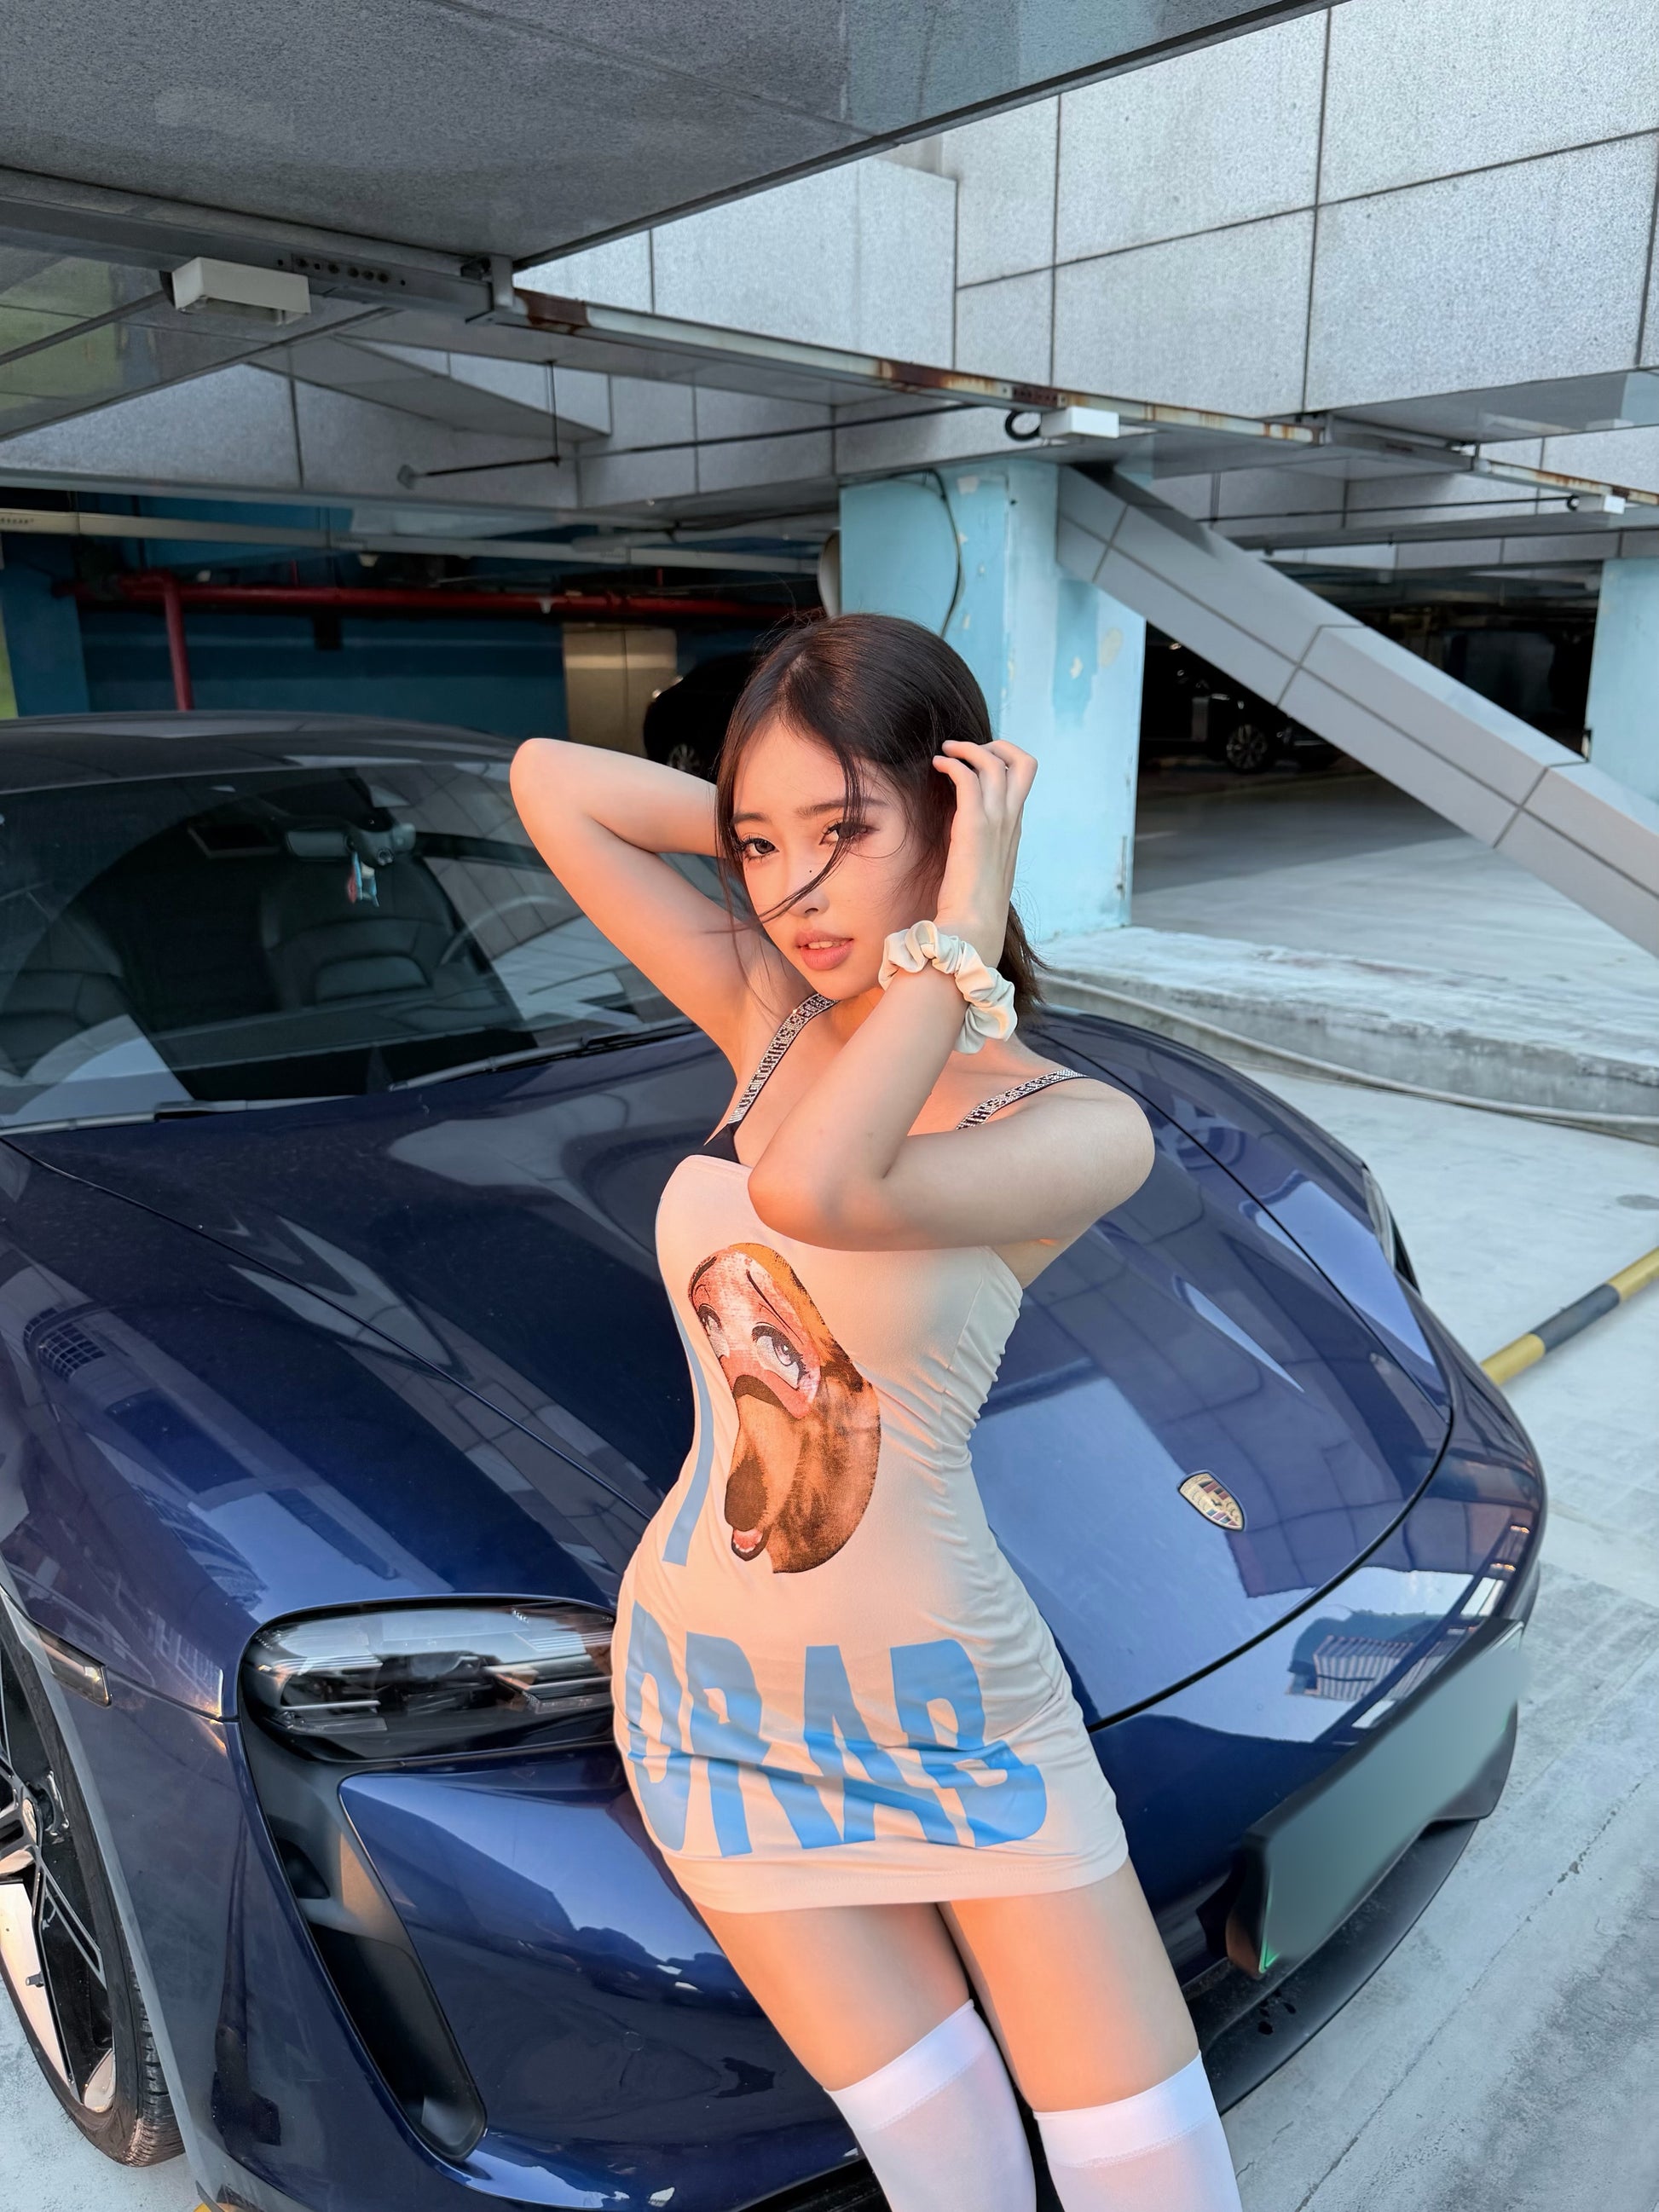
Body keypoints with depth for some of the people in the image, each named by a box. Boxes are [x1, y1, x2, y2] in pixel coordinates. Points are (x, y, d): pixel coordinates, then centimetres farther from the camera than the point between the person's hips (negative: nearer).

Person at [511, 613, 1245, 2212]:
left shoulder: (1078, 1125, -16)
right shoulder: (769, 1017, -2)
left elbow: (810, 1193, -36)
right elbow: (547, 783, -6)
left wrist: (958, 927, -27)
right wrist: (771, 820, -9)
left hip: (956, 1707, -3)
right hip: (709, 1703, 3)